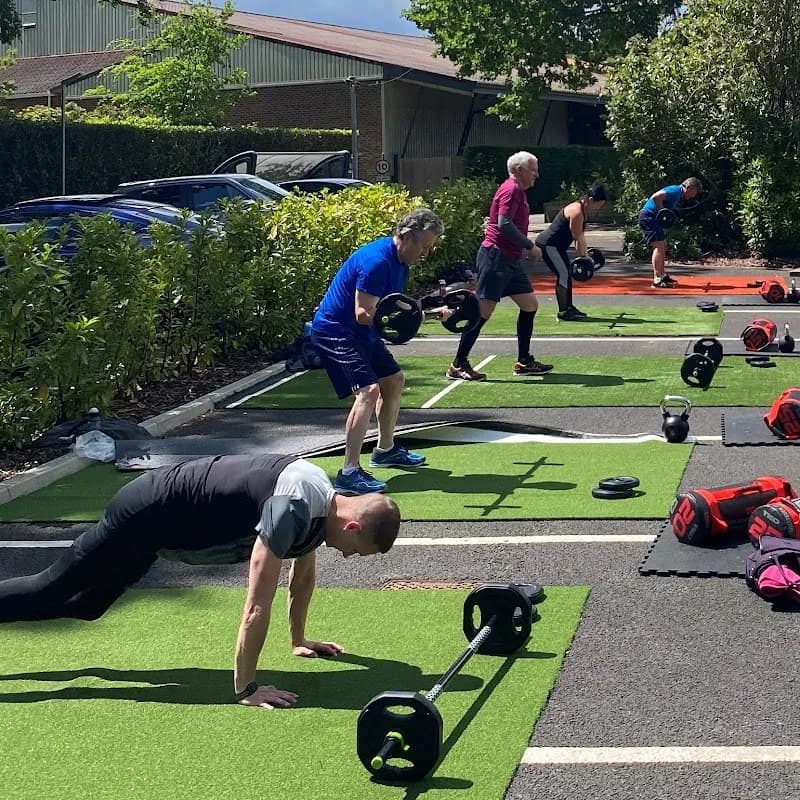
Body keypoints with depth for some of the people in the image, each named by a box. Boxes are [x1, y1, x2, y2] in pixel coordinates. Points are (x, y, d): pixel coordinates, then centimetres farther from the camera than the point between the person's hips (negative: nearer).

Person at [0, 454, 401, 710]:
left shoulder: (320, 498, -4)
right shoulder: (292, 508, -32)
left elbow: (303, 575, 16)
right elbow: (257, 606, -32)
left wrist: (299, 640, 25)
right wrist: (245, 689, -27)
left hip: (165, 505, 9)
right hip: (147, 515, -9)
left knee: (81, 606, 22)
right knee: (51, 590, -1)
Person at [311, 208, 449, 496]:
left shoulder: (399, 262, 6)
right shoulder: (377, 261, -25)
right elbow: (364, 314, -31)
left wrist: (429, 312, 5)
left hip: (362, 333, 11)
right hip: (335, 331, -11)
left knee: (394, 380, 24)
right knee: (367, 390, -25)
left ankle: (385, 450, 42)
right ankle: (349, 474, -29)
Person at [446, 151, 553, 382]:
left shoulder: (517, 190, 19)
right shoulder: (511, 189, -12)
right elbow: (504, 224, -24)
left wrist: (527, 246, 14)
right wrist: (530, 246, -17)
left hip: (509, 261, 11)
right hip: (495, 257, -11)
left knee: (530, 304, 11)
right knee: (483, 312, -10)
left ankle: (524, 361, 16)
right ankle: (458, 365, -6)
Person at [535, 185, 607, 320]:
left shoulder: (583, 210, 9)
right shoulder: (577, 212, -23)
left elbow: (581, 236, 16)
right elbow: (577, 238, -20)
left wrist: (585, 255, 17)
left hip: (553, 245, 11)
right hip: (547, 244, -11)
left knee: (568, 273, 15)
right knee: (563, 274, -11)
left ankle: (568, 307, 23)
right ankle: (563, 312, -8)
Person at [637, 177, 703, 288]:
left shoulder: (678, 194, 17)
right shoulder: (676, 190, -15)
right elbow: (656, 197, -28)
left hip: (653, 219, 11)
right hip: (648, 216, -11)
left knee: (663, 246, 16)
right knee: (659, 246, -15)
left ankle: (662, 275, 24)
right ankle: (657, 280, -18)